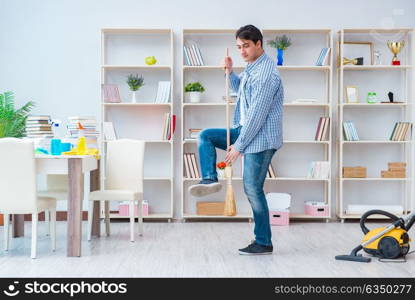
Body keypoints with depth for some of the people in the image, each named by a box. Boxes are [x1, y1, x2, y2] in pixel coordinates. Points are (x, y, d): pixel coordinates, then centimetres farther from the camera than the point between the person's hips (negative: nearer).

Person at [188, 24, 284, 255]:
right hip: (246, 130, 10)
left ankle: (264, 243, 7)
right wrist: (230, 72, 8)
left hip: (261, 138, -10)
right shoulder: (252, 66, 9)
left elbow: (257, 114, -23)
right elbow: (240, 88, 29)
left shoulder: (266, 74, -22)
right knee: (205, 136, 7)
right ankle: (210, 180, -2)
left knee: (253, 189, -4)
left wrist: (238, 146, -19)